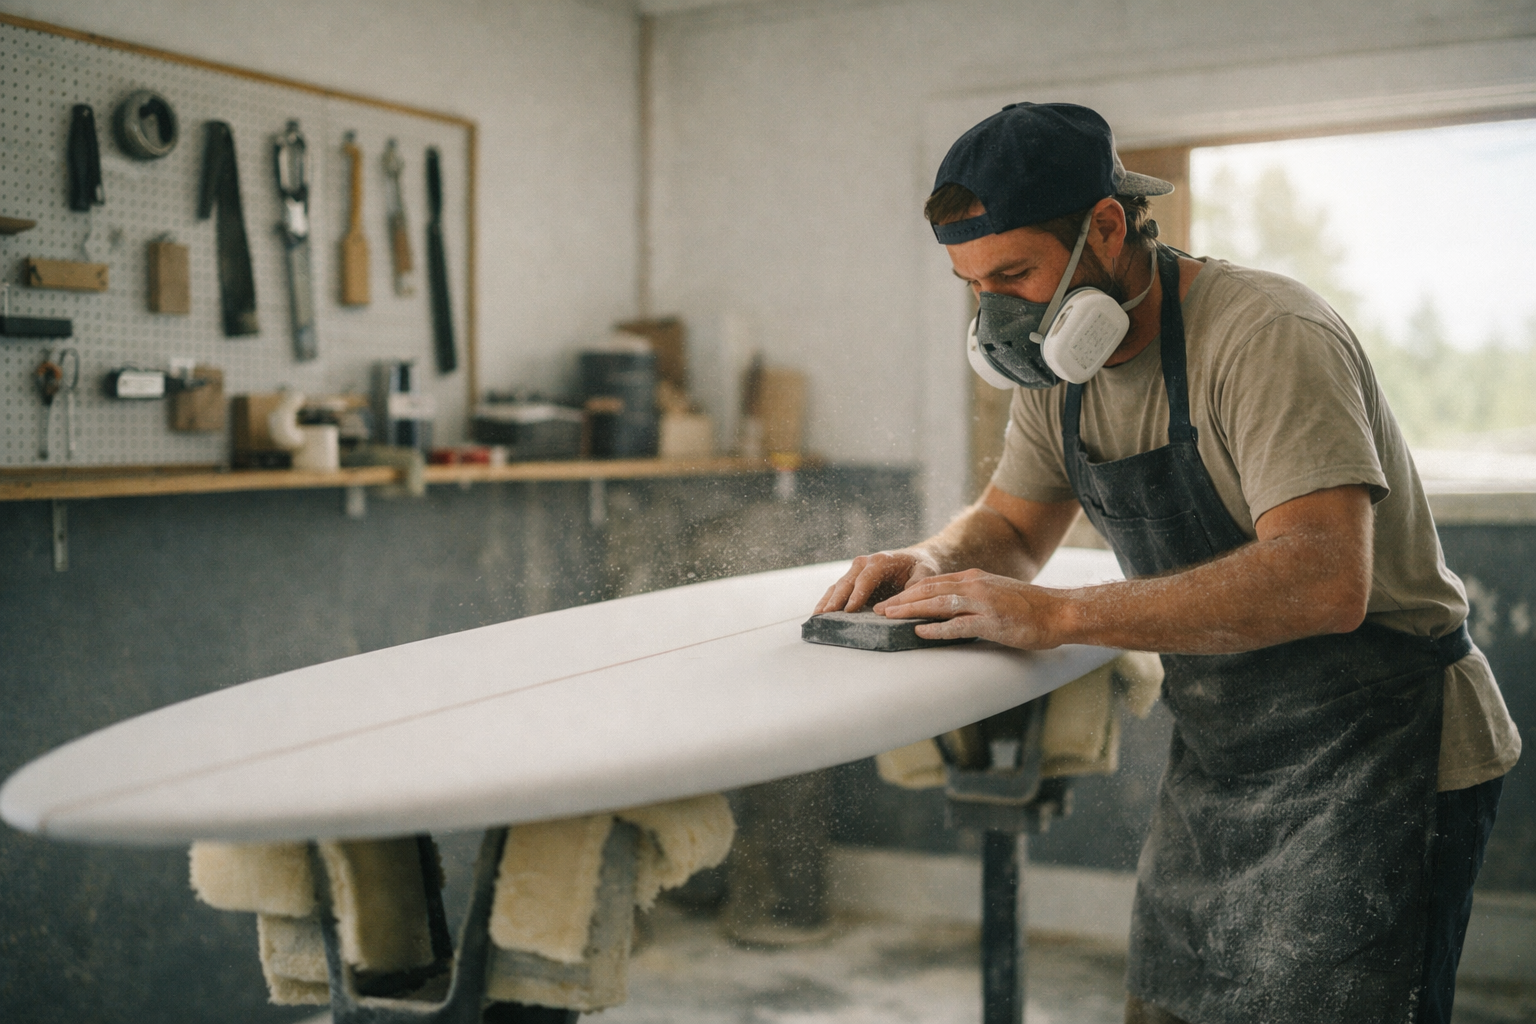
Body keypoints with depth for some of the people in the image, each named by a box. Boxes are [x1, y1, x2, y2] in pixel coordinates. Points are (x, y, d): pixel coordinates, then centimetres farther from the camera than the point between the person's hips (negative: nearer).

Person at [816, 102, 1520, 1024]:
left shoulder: (1266, 337, -24)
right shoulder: (1056, 364, 2)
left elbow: (1323, 582, -35)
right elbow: (1011, 527, 15)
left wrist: (1059, 615, -37)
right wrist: (933, 565, -10)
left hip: (1375, 755, -7)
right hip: (1218, 759, 8)